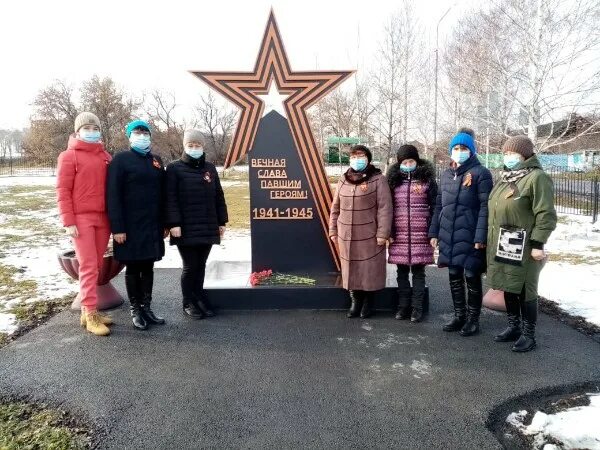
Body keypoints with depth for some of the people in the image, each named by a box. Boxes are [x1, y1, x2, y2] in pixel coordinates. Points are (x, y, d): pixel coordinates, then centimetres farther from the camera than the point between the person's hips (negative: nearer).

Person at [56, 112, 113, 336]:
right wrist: (68, 222, -11)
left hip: (102, 218, 5)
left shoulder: (105, 156, 12)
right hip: (81, 219, -5)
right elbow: (62, 191, -5)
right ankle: (90, 315, -1)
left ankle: (88, 310, 18)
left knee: (96, 266, 8)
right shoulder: (69, 156, -1)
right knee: (88, 266, -7)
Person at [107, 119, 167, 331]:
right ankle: (135, 310, 17)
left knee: (148, 267, 11)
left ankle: (146, 307, 22)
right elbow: (113, 195, -10)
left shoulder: (156, 160, 12)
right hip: (131, 226, -5)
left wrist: (164, 223, 10)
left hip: (153, 226, 5)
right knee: (133, 268, 5)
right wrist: (117, 227, -16)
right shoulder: (121, 159, -4)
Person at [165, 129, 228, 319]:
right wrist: (174, 224, -15)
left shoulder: (210, 168, 13)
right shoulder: (174, 168, -1)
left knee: (201, 265, 11)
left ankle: (199, 298, 24)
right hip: (186, 228, -4)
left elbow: (218, 196, 15)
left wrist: (222, 222, 11)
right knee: (190, 266, 0)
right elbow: (170, 198, -7)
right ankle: (188, 303, 16)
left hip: (207, 227, 4)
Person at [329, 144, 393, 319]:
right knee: (351, 269, 9)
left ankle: (368, 303, 20)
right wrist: (333, 230, 11)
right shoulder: (343, 180, 10)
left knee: (370, 269, 3)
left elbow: (384, 208, -9)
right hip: (346, 235, 4)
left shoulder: (377, 179, -4)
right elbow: (335, 207, 14)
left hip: (369, 235, -4)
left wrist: (382, 233, -13)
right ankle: (355, 302, 23)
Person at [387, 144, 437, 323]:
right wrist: (388, 231, 4)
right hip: (399, 235, 2)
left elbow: (434, 207, 1)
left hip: (421, 235, -2)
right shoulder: (393, 181, 10)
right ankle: (403, 306, 17)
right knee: (402, 271, 8)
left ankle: (417, 308, 11)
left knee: (418, 271, 3)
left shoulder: (427, 180, 3)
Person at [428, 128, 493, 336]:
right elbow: (439, 205, 16)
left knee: (471, 276, 4)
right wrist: (434, 232, 11)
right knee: (454, 275, 13)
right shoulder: (446, 174, 14)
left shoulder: (480, 173, -5)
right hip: (449, 235, 6)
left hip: (469, 235, -6)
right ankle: (459, 315, 27)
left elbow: (485, 207, -11)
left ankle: (473, 318, 20)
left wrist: (481, 236, -18)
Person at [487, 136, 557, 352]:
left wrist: (538, 244, -20)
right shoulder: (505, 177, 15)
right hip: (502, 245, 8)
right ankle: (513, 327, 29)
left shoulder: (537, 177, -10)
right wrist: (492, 241, 18)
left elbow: (545, 214, -16)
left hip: (523, 247, -8)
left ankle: (529, 335, 15)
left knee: (525, 289, 2)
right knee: (508, 287, 15)